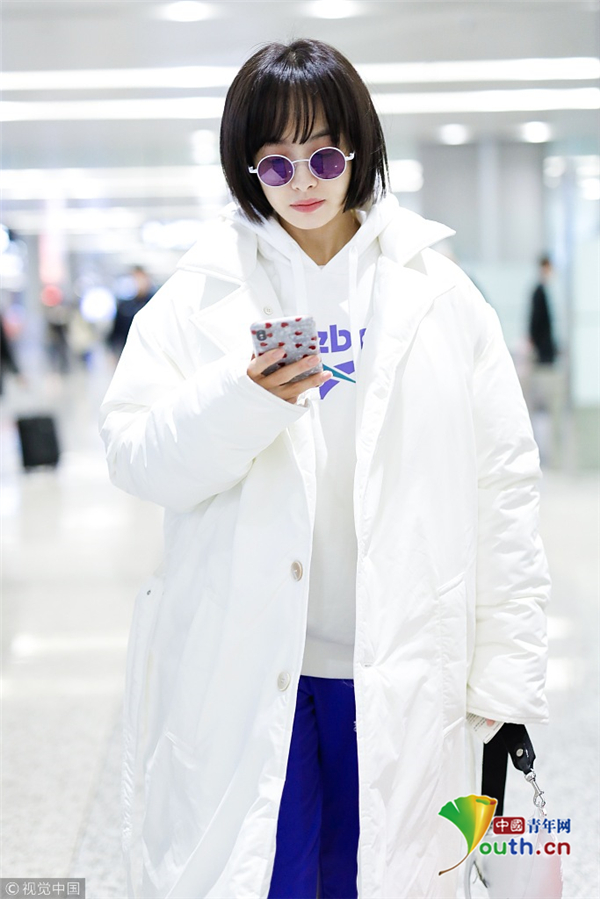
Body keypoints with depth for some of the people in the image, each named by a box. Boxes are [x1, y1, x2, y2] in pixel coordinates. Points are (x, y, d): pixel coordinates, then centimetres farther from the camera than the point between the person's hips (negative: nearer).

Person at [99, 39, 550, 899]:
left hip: (394, 671, 1)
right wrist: (241, 401, -22)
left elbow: (501, 486, 3)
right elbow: (135, 458, -3)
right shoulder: (202, 293, 4)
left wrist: (508, 675, 0)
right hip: (242, 669, 0)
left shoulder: (438, 294, 4)